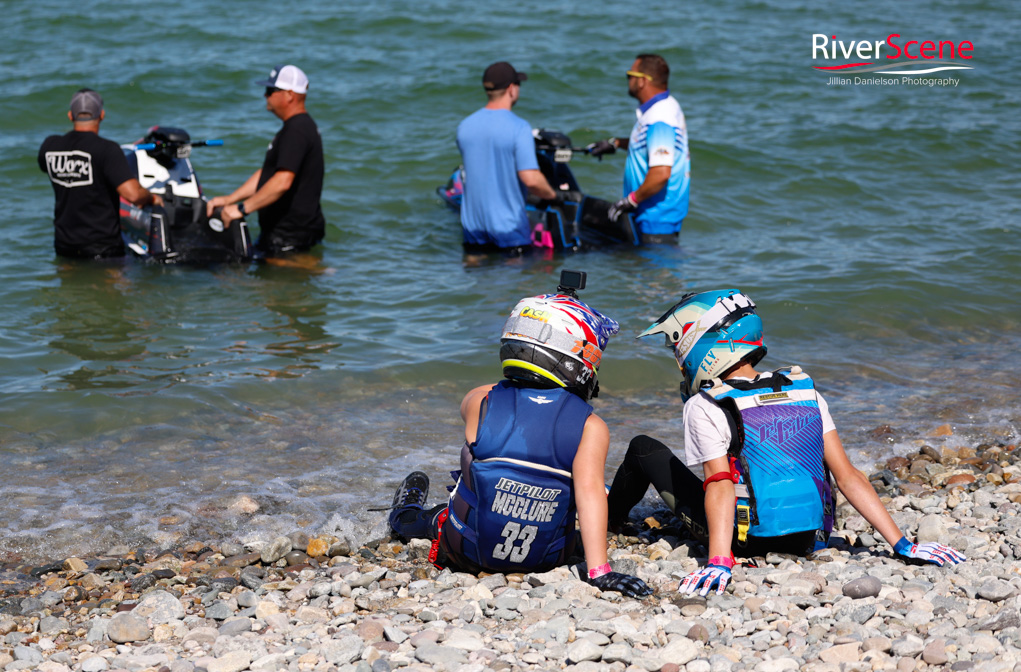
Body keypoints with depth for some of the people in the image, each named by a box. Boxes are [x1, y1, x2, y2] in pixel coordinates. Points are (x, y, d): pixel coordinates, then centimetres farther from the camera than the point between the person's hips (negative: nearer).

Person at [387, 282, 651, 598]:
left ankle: (408, 516, 61)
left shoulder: (480, 402, -11)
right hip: (546, 558, 1)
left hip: (465, 554, -1)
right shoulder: (590, 427, -18)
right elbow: (589, 491, -28)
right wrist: (599, 571, -31)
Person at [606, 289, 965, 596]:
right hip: (808, 541, 5)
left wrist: (719, 562, -35)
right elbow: (847, 476, -6)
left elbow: (720, 486, -27)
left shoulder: (705, 407, -16)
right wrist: (902, 544, -6)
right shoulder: (805, 392, 0)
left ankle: (608, 519, 44)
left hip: (745, 539, -5)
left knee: (644, 448, 16)